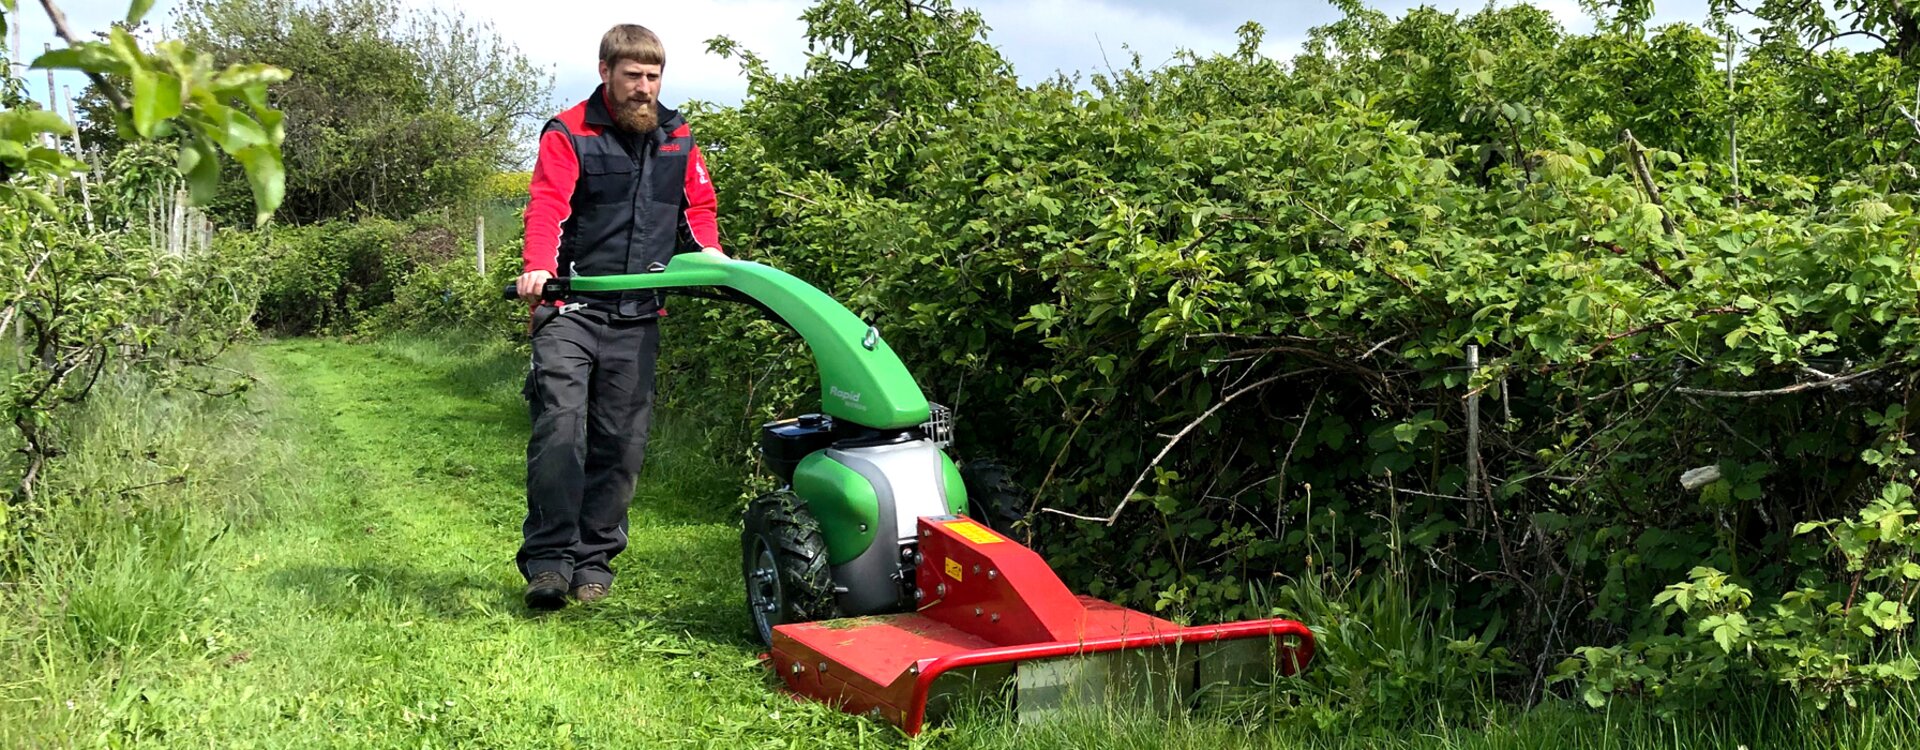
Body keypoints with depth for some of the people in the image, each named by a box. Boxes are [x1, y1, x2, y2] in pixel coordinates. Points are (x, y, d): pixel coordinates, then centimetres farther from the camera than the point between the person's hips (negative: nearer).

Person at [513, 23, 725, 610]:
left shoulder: (677, 139, 14)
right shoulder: (568, 135, 1)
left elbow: (698, 205, 20)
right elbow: (548, 206, -12)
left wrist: (709, 251, -2)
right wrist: (538, 267, -31)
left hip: (638, 318, 4)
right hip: (572, 311, -4)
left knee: (621, 442, 4)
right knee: (560, 429, -16)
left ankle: (593, 560, 14)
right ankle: (548, 559, -9)